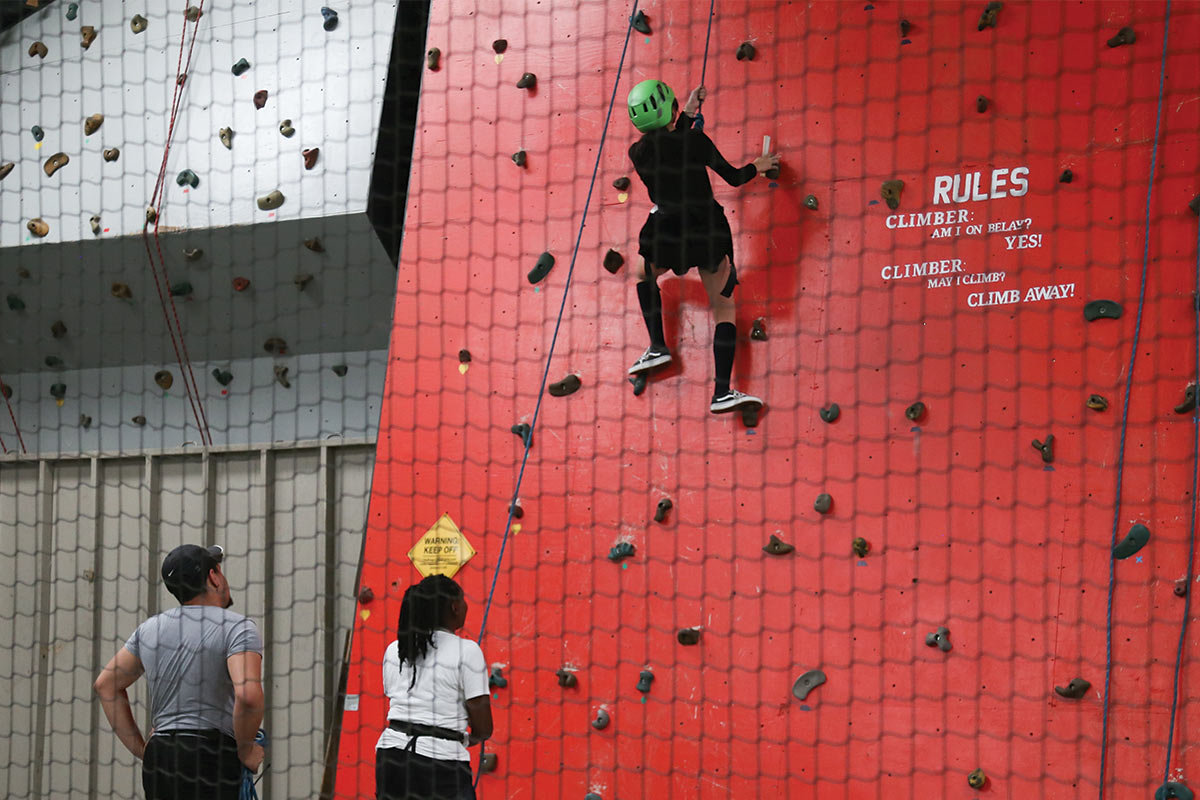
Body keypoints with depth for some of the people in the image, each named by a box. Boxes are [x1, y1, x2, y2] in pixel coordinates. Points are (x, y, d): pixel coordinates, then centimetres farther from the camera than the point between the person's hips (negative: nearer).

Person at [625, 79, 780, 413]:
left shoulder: (638, 151, -2)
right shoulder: (695, 140, -9)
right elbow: (733, 178, 0)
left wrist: (688, 113, 24)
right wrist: (757, 167, 20)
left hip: (667, 233, 2)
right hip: (708, 230, -2)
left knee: (644, 274, 35)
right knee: (724, 307, 8)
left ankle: (658, 347, 24)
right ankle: (722, 392, -2)